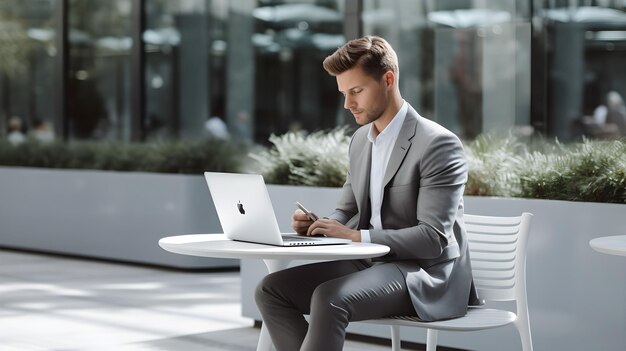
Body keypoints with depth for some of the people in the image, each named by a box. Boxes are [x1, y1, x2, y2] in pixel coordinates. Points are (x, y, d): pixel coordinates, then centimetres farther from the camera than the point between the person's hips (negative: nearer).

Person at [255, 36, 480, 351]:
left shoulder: (438, 144, -14)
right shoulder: (360, 140, 12)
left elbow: (434, 237, -20)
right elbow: (347, 210, 21)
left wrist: (355, 235, -24)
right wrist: (318, 224, -3)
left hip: (426, 276, -8)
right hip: (371, 263, 8)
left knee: (329, 297, -32)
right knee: (271, 290, -6)